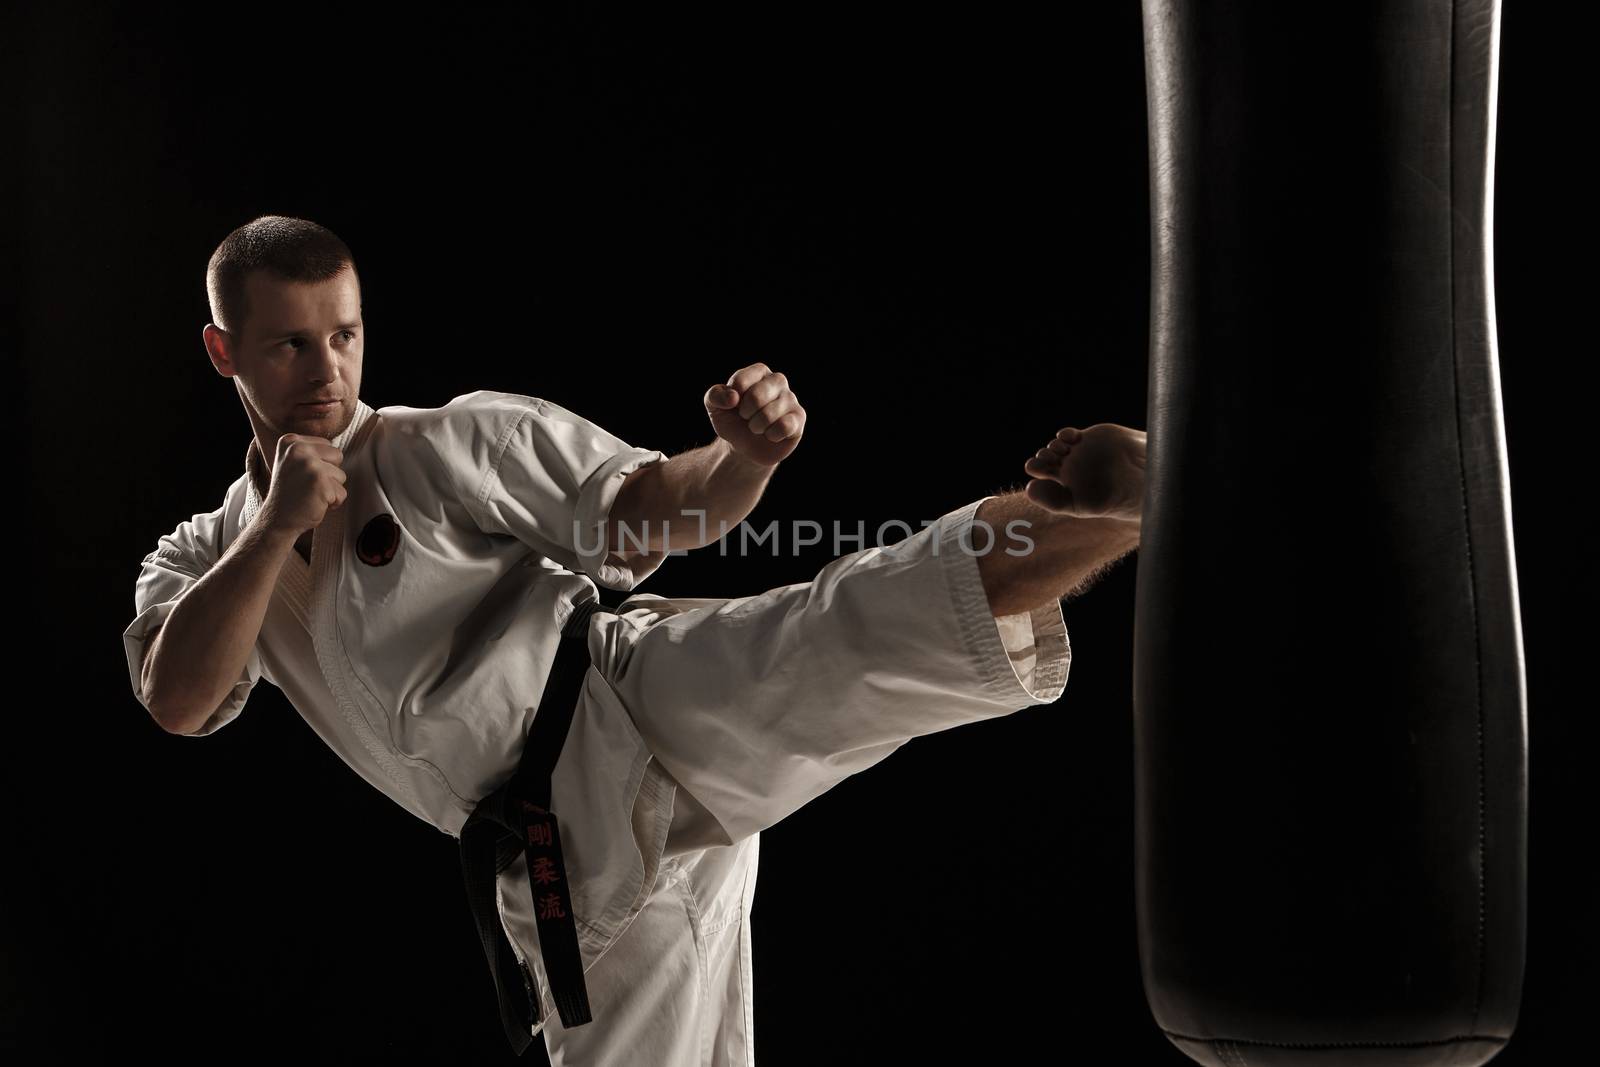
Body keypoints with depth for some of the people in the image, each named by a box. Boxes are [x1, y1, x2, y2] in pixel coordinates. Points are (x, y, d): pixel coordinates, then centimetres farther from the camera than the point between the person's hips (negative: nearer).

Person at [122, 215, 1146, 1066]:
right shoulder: (208, 557, 16)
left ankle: (1120, 513, -43)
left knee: (848, 639, -32)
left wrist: (745, 457, -25)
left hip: (636, 726, -4)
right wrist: (278, 529, -11)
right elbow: (177, 699, -3)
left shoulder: (458, 445, 4)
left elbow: (656, 514, -3)